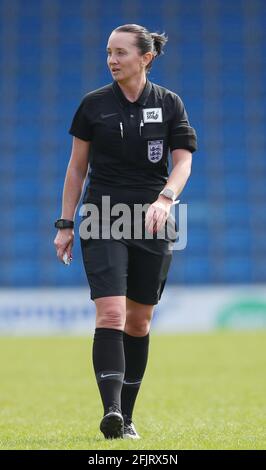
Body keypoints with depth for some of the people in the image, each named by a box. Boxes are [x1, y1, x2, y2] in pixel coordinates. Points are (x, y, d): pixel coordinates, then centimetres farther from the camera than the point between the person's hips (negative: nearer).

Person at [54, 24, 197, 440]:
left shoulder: (169, 104, 3)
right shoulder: (94, 104, 2)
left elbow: (183, 161, -2)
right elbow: (77, 166, 7)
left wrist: (165, 198, -21)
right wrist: (66, 224, 4)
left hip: (151, 223, 1)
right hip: (102, 222, -1)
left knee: (139, 321, 7)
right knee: (110, 313, -16)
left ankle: (126, 416, 16)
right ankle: (111, 410, -26)